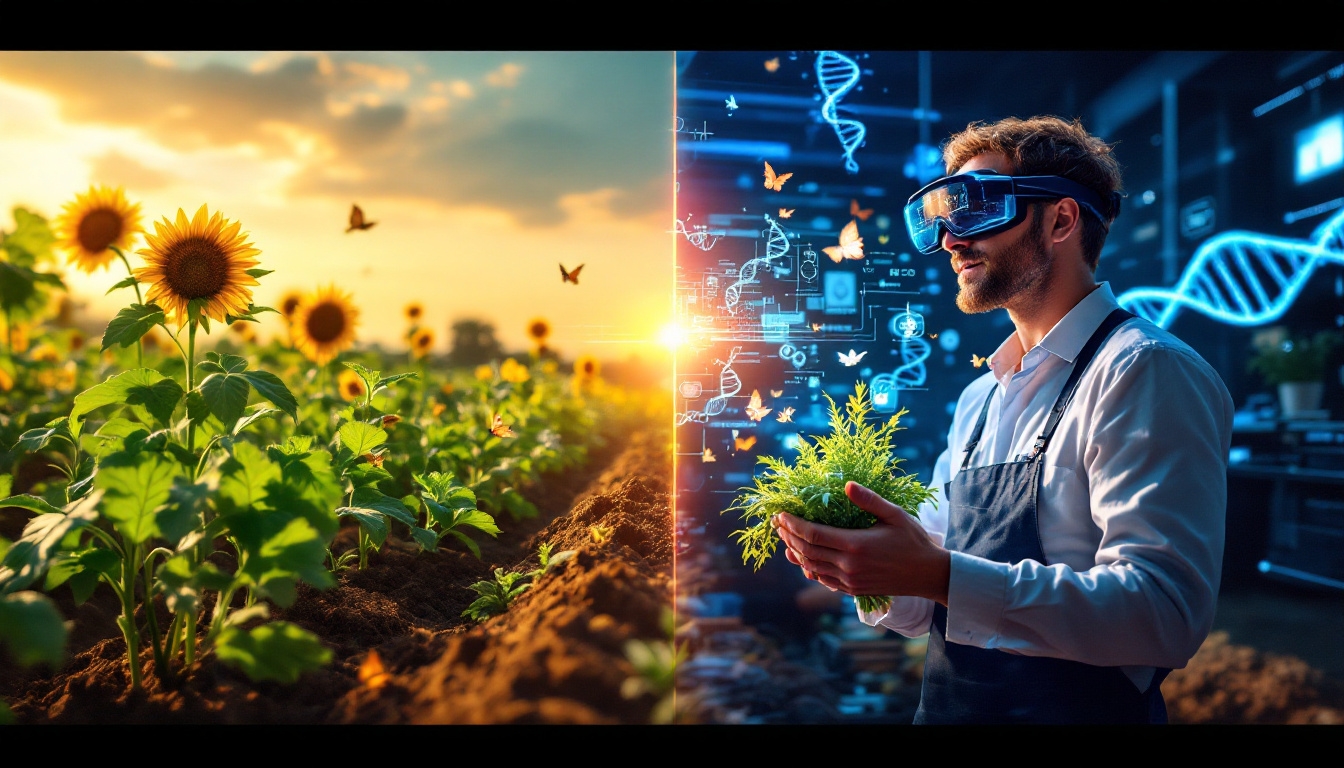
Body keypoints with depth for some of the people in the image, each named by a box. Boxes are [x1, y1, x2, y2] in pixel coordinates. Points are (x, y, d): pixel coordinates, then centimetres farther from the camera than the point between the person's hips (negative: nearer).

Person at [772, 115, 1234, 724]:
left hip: (1081, 708, -6)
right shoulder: (980, 398, 7)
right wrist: (872, 574, -8)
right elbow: (938, 606, 11)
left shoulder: (1145, 371, -15)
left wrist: (939, 576, -32)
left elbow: (1167, 613, -25)